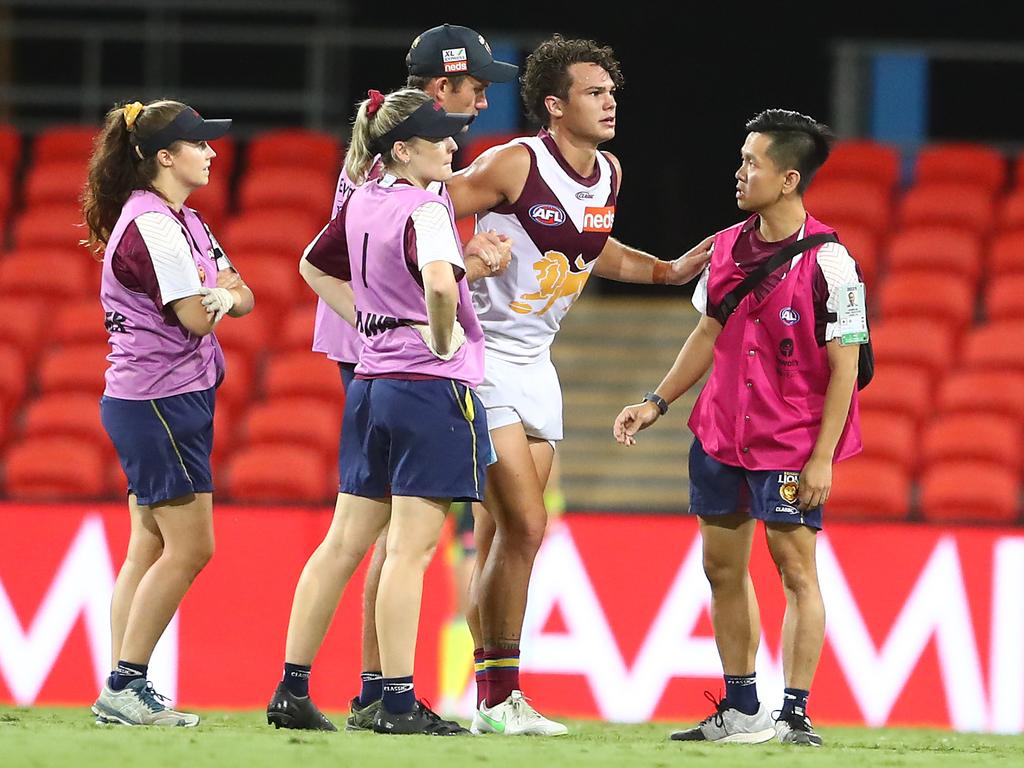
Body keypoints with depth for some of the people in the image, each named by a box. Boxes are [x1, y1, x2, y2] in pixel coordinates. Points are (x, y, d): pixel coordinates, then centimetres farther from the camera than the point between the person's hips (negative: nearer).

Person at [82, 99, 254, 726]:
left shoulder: (184, 223, 16)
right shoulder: (152, 225, -16)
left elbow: (241, 297, 11)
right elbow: (197, 318, -20)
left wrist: (225, 297, -12)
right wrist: (219, 293, 2)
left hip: (177, 400, 10)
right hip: (159, 401, -10)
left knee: (151, 548, 8)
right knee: (189, 548, -9)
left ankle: (124, 691, 7)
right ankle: (125, 688, -7)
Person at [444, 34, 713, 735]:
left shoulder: (608, 175, 6)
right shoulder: (515, 165, -16)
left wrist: (669, 271, 17)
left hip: (535, 363, 8)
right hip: (484, 356, -8)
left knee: (502, 535, 9)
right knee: (525, 525, -14)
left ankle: (494, 699, 13)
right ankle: (499, 697, -8)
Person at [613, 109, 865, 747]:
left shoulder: (827, 262, -14)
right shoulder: (729, 246, 6)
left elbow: (844, 366, -14)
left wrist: (821, 458, -17)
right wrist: (657, 403, 16)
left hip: (791, 443, -7)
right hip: (720, 431, 7)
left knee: (795, 568, -6)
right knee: (723, 567, 10)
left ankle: (795, 713, -1)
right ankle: (740, 708, 20)